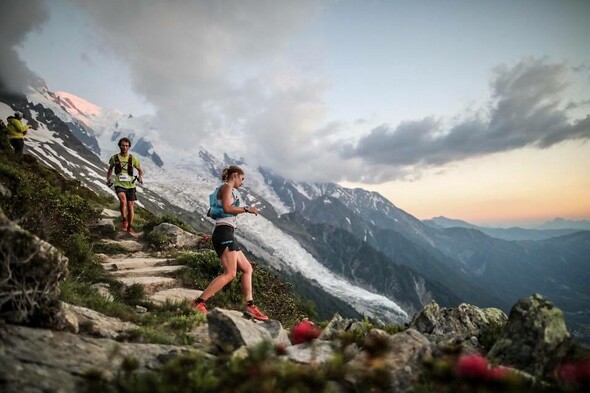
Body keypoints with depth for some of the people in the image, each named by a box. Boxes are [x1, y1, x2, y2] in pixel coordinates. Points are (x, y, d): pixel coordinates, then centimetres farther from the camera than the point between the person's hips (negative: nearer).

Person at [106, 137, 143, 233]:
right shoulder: (114, 158, 0)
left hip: (130, 185, 1)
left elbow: (140, 170, 10)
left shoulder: (133, 159, -1)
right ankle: (124, 221, -7)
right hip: (119, 185, -1)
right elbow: (110, 169, 18)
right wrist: (108, 179, 3)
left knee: (130, 206, 6)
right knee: (123, 201, -28)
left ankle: (130, 227, 22)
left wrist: (140, 177, -10)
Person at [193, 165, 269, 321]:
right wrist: (247, 209, -11)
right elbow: (227, 208, -18)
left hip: (226, 235, 11)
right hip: (224, 233, -11)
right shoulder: (227, 187, -1)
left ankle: (250, 306, 7)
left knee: (247, 268, 11)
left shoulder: (229, 190, 26)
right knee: (230, 273, -19)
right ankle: (198, 303, -19)